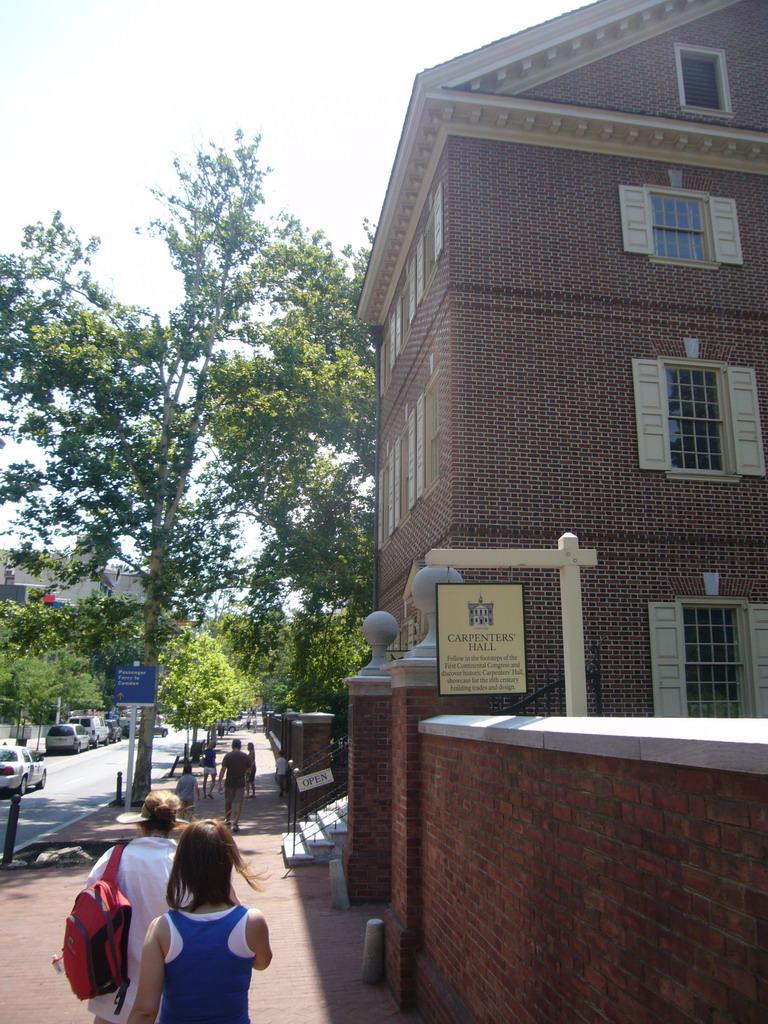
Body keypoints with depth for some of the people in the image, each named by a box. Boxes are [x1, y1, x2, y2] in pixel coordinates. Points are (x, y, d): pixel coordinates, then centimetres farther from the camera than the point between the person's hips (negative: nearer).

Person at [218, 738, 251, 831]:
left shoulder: (228, 756, -6)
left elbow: (223, 769, -12)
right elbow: (248, 769, 9)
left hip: (229, 783, 0)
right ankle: (235, 823, -5)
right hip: (240, 783, 0)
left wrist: (219, 783, -12)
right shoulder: (245, 756, 0)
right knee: (238, 803, 2)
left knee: (227, 802, 18)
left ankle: (227, 819, 33)